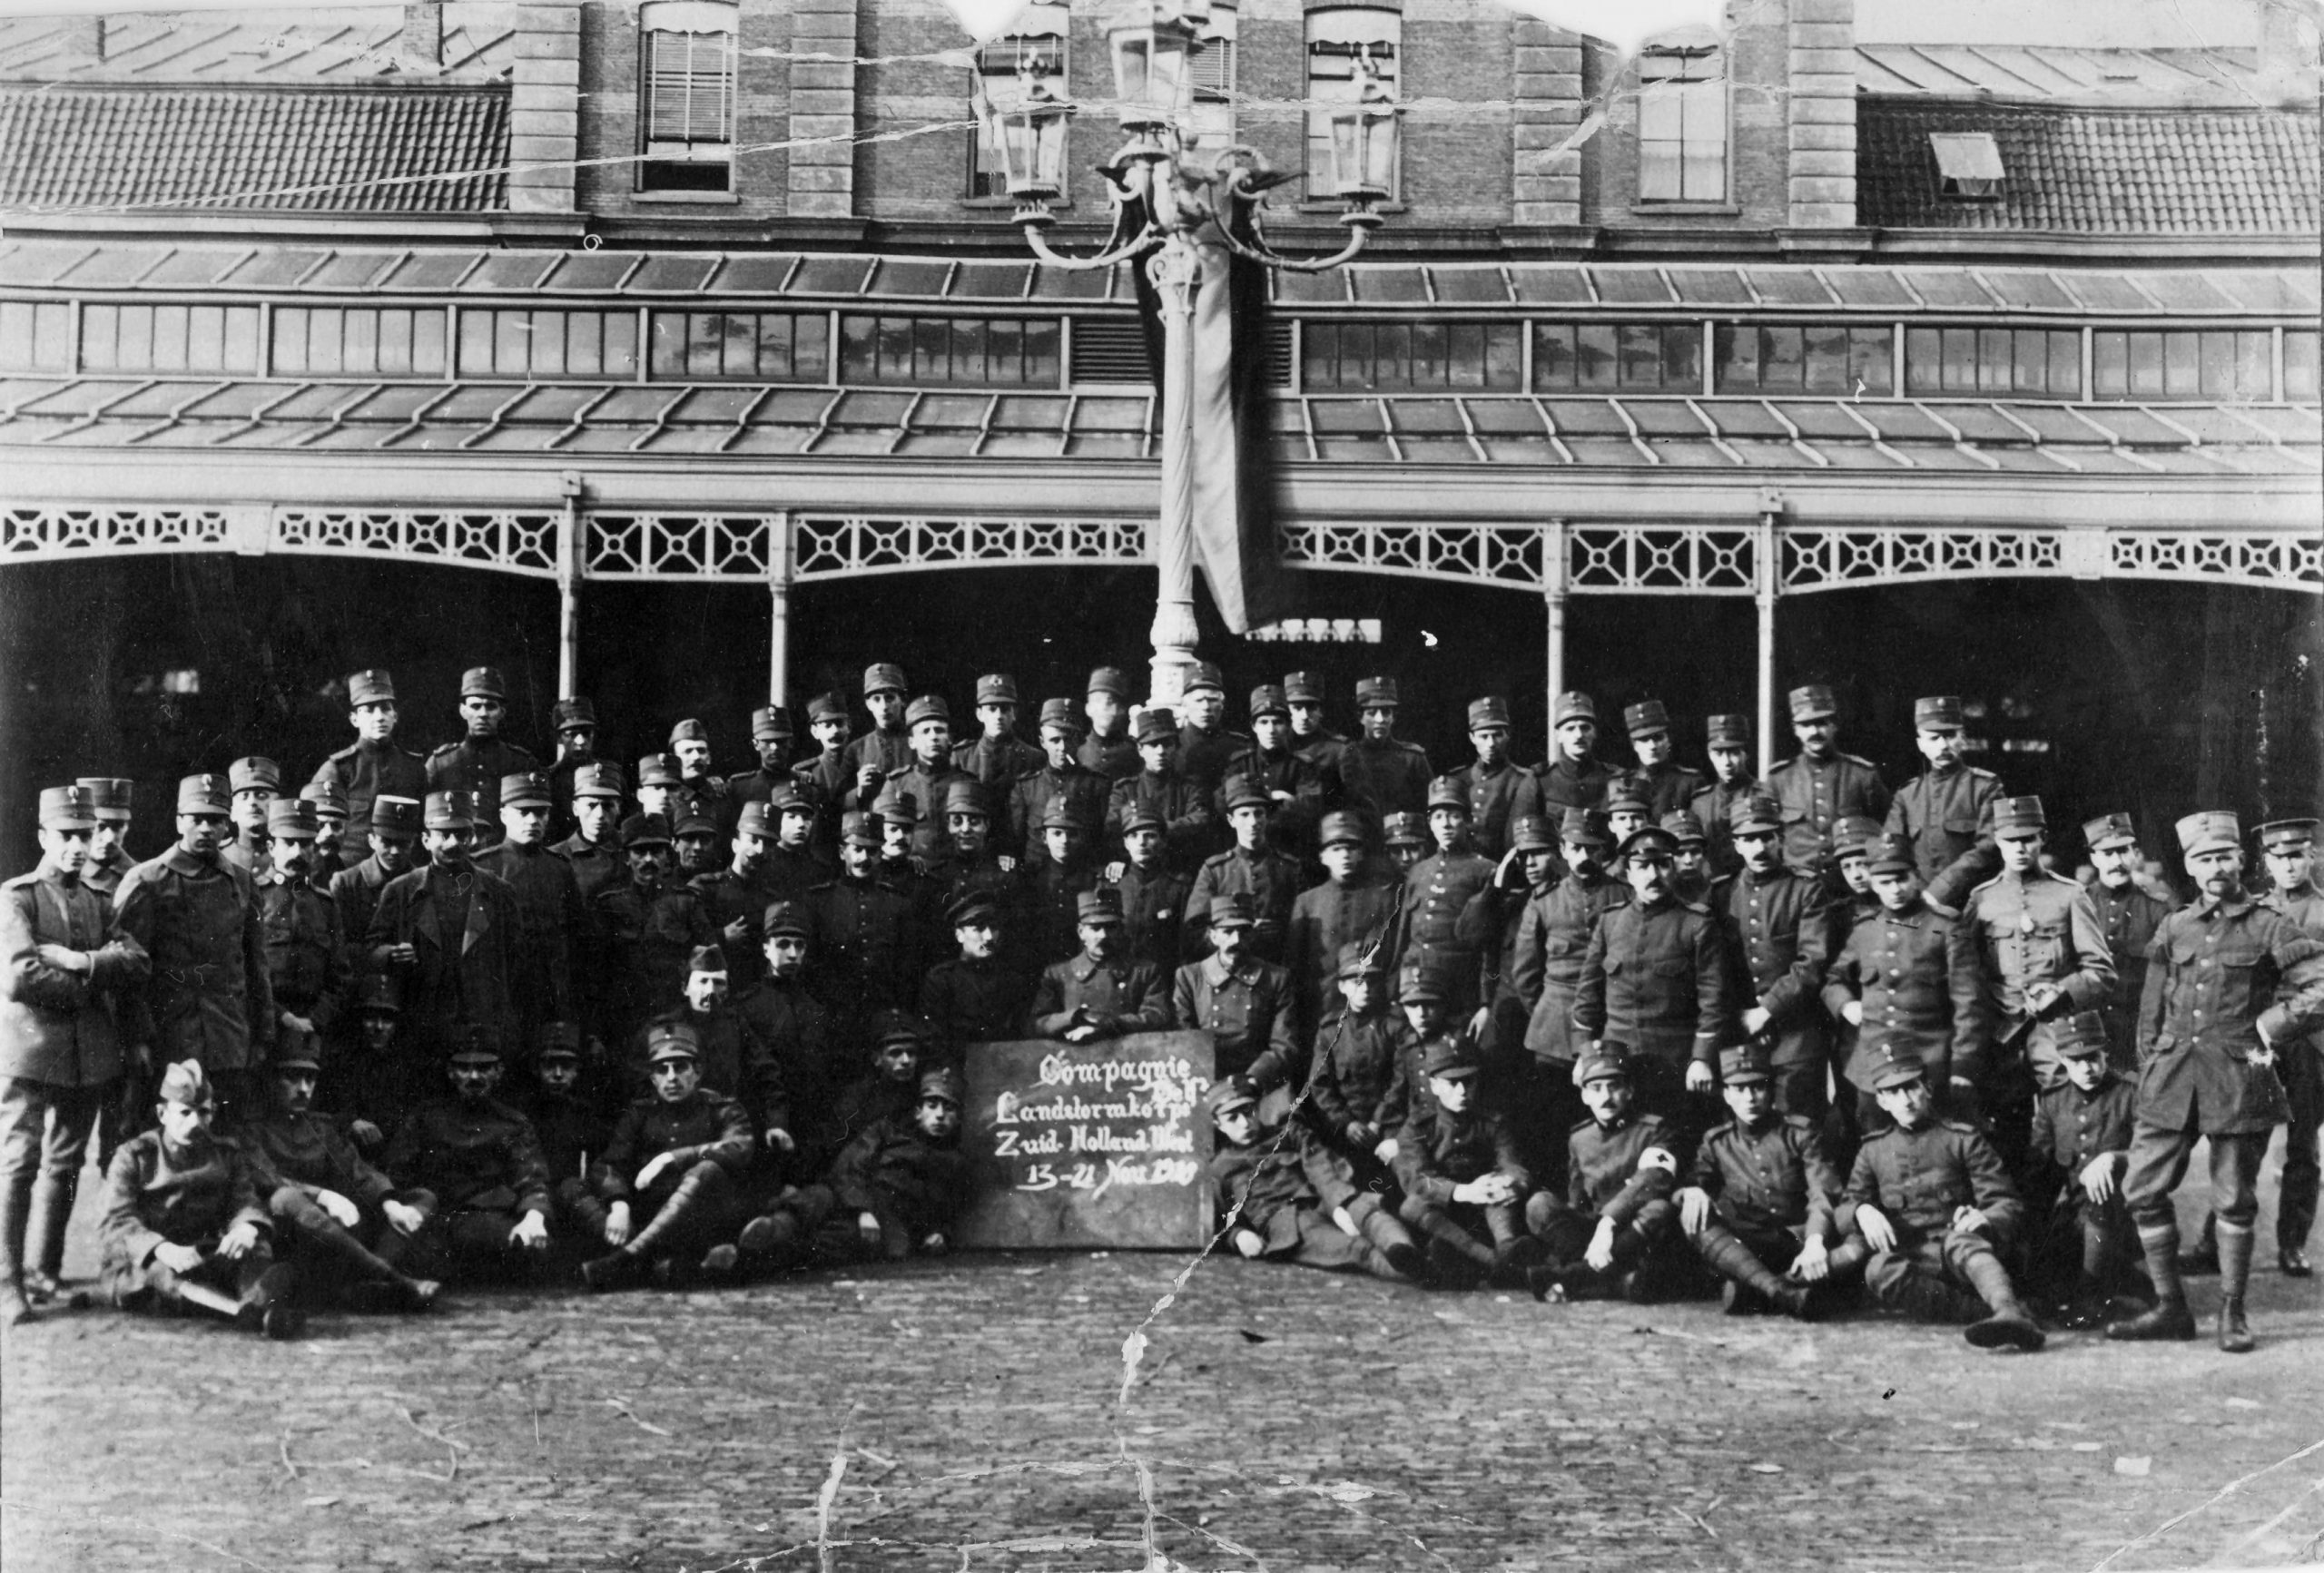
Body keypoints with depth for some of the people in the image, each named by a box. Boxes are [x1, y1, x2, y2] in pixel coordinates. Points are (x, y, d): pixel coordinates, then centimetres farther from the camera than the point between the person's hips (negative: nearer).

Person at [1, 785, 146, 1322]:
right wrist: (91, 987, -6)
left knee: (65, 1166, 9)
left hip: (91, 1057, 5)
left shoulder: (98, 904, 15)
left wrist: (79, 961, -14)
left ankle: (43, 1271, 18)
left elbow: (137, 965, 0)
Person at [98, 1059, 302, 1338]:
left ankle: (260, 1299, -64)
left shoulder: (227, 1155, 16)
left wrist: (248, 1227, -27)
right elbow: (117, 1222, -8)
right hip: (141, 1265, -3)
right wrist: (162, 1250, -30)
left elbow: (246, 1202, 1)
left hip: (209, 1260, 3)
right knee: (161, 1273, -37)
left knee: (257, 1248, -27)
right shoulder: (133, 1156, 5)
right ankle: (249, 1313, -63)